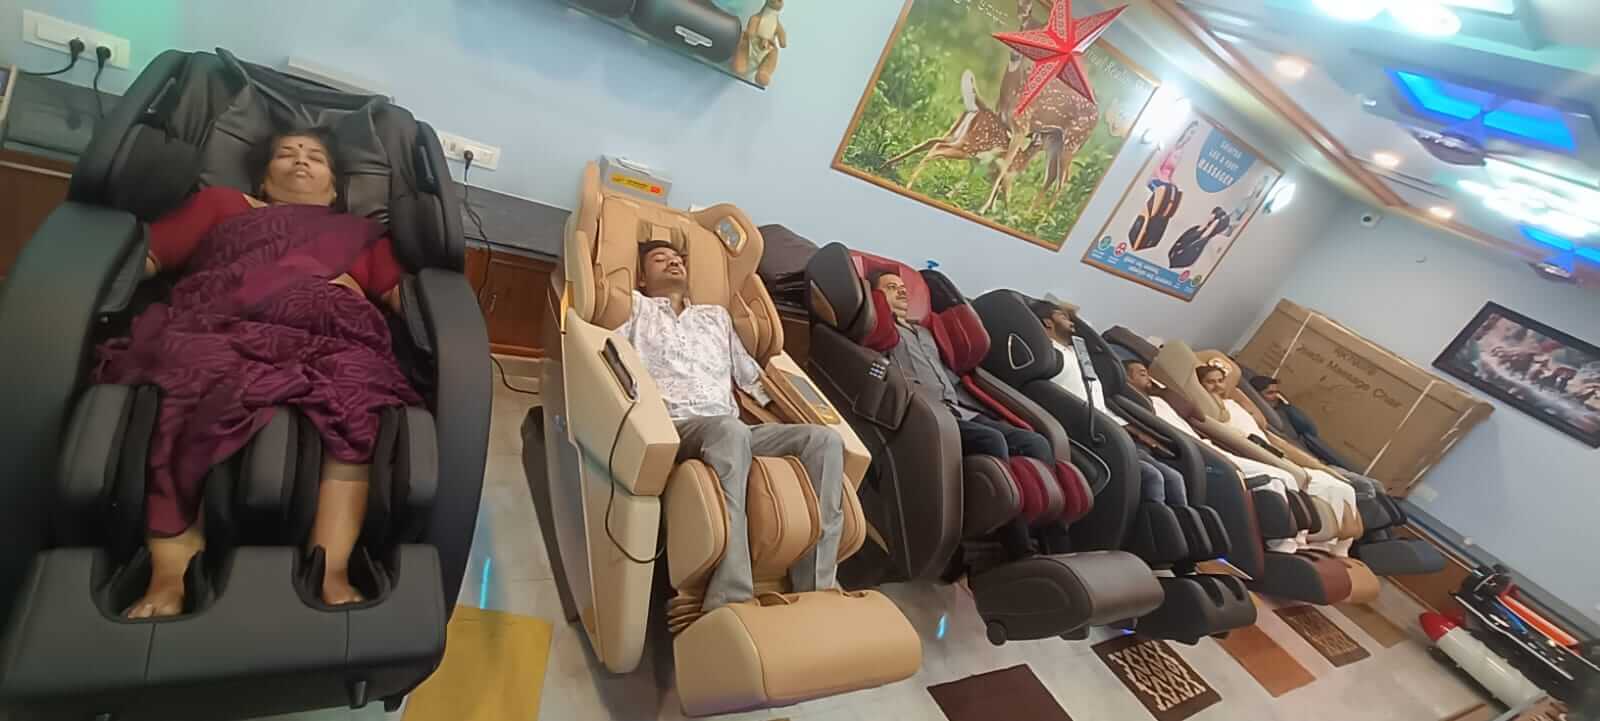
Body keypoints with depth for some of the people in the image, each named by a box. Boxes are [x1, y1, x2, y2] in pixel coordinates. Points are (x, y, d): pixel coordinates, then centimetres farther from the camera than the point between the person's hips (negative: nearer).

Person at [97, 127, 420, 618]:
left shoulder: (361, 232, 33)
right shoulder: (220, 202, 36)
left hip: (331, 335, 0)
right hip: (224, 324, 1)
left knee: (358, 393, -35)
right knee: (193, 366, -36)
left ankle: (330, 572, -42)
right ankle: (171, 575, -38)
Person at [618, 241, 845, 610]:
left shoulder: (717, 315, 33)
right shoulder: (636, 307, 20)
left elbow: (751, 376, 30)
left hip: (728, 430, 5)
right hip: (673, 427, -5)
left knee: (824, 439, -20)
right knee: (731, 430, -41)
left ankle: (815, 588, -24)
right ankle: (731, 599, -43)